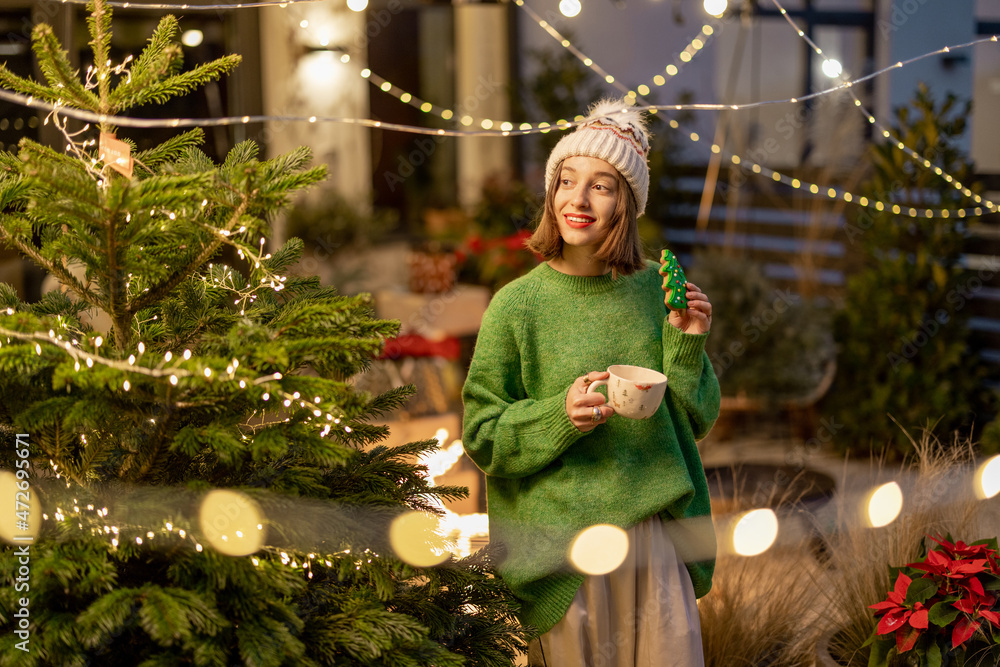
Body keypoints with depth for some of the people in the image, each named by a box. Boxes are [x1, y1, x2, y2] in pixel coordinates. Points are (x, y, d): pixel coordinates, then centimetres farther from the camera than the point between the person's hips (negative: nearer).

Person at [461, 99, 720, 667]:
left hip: (657, 536, 3)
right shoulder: (518, 305, -7)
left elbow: (697, 420, 10)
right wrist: (561, 416, -19)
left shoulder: (655, 290, 3)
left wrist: (687, 344, -7)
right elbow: (481, 435, -3)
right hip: (566, 543, -3)